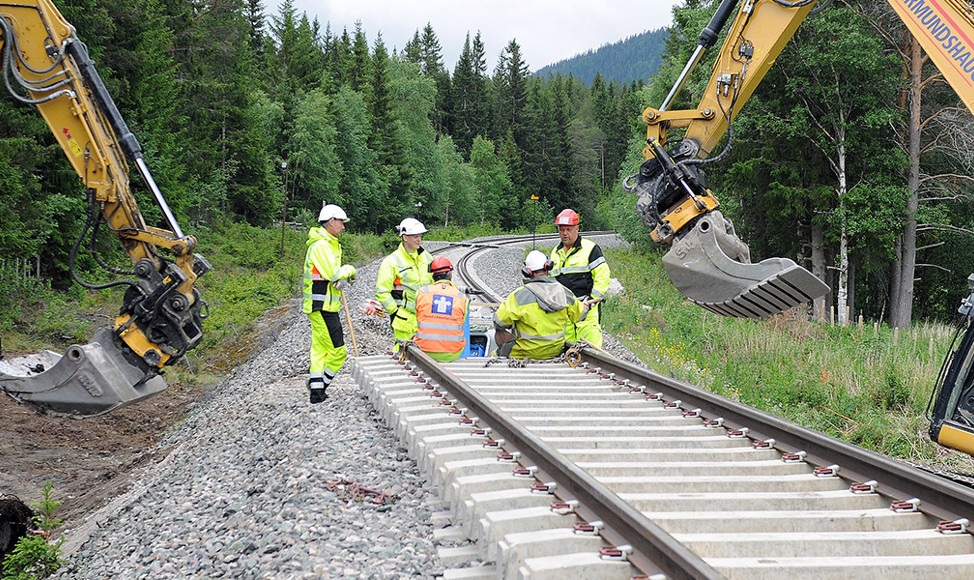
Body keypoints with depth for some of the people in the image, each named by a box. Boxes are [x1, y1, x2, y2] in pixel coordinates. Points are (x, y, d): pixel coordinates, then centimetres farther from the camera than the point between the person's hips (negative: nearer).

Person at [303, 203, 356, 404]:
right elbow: (333, 273, -23)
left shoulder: (330, 244, 18)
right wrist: (350, 270, -5)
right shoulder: (321, 245, -16)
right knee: (337, 351, -7)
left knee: (319, 348, 12)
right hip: (323, 306, -11)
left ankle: (316, 389, 16)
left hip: (324, 305, 11)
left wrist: (342, 279, -3)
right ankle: (319, 385, 3)